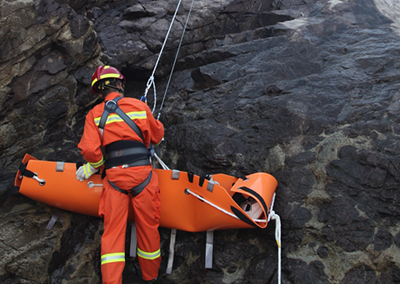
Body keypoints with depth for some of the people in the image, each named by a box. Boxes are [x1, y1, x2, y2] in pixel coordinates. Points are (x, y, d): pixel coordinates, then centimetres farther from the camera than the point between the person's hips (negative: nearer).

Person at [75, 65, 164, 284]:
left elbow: (90, 150, -6)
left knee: (113, 231, 6)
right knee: (147, 228, 11)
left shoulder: (94, 114, 3)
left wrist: (93, 167, 13)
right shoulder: (139, 106, 5)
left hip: (114, 176, 0)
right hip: (142, 175, 0)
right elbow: (157, 136, 15)